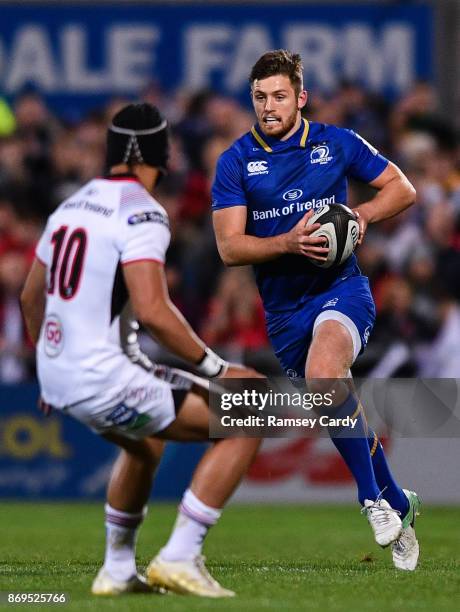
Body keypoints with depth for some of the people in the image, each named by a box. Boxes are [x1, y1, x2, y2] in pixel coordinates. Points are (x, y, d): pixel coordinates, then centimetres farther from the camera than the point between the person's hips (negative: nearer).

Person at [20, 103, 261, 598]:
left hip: (57, 375, 9)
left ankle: (117, 571, 38)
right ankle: (179, 557, -6)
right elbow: (152, 312, -24)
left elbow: (31, 298, 24)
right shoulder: (141, 213, -12)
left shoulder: (73, 205, 14)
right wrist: (215, 368, -14)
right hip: (103, 381, -9)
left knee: (145, 442, 37)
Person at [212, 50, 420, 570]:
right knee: (341, 413, 8)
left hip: (341, 288, -3)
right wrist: (289, 242, -22)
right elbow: (229, 248, -7)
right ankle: (397, 505, 31)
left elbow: (402, 189, 10)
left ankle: (373, 497, -22)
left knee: (323, 371, -33)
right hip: (283, 308, 3)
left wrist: (362, 214, -9)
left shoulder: (337, 143, 0)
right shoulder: (236, 162, -1)